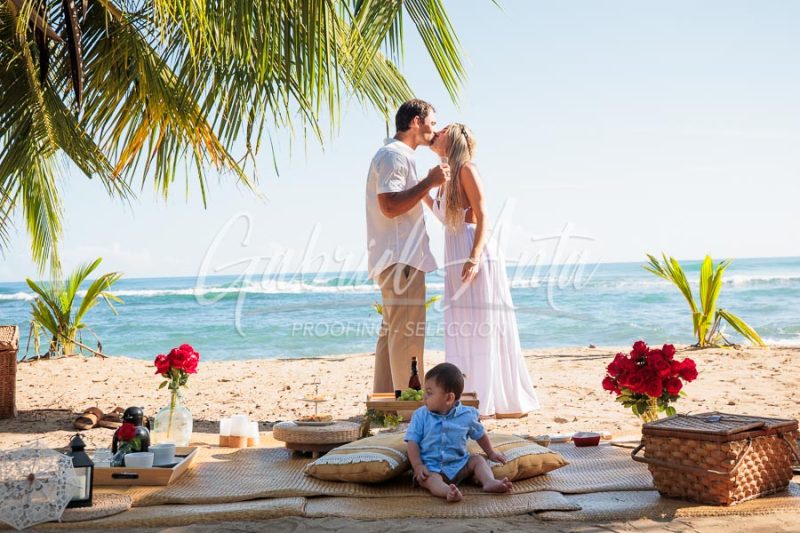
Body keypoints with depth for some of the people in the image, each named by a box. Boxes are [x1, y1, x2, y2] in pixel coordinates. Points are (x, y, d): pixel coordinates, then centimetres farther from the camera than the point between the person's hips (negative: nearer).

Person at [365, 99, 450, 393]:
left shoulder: (399, 156, 22)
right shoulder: (393, 155, -11)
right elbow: (390, 206, -23)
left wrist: (430, 183, 22)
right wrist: (429, 182, -19)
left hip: (398, 259, 11)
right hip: (401, 258, -11)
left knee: (392, 332, 13)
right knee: (407, 334, -10)